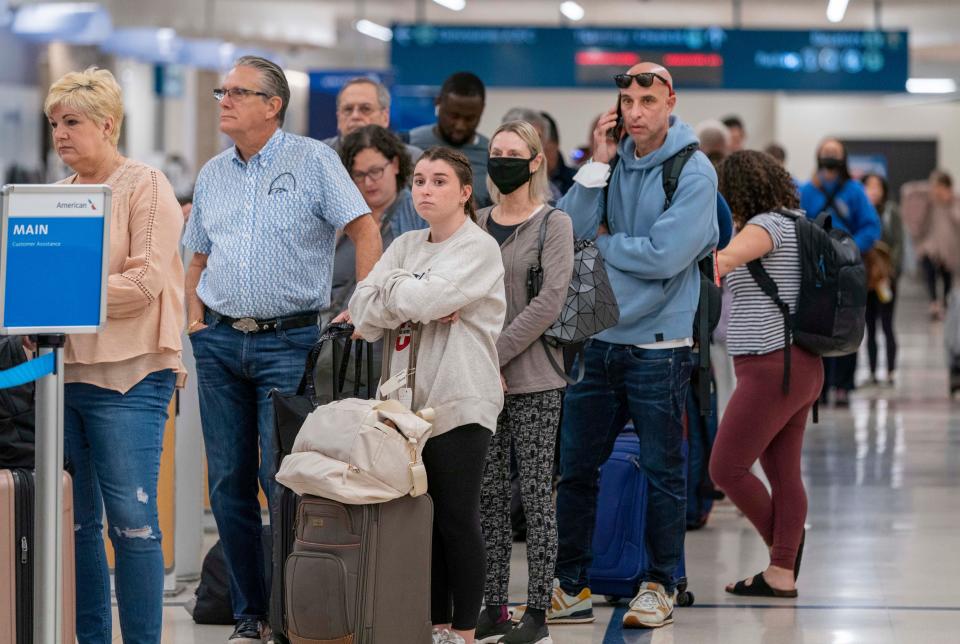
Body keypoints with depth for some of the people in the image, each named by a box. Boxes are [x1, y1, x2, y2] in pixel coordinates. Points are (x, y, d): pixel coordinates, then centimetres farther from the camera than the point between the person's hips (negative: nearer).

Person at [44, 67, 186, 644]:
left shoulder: (146, 187, -2)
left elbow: (145, 283, -13)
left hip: (128, 377, -6)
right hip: (62, 373, 6)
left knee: (131, 520, -7)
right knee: (75, 522, 7)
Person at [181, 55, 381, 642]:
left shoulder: (313, 161, -3)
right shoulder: (213, 175, 14)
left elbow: (365, 229, -7)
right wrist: (196, 320, 7)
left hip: (289, 342, -5)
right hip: (220, 342, 5)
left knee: (281, 478, -9)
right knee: (229, 482, 5)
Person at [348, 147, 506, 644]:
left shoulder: (480, 248, -4)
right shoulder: (405, 247, 15)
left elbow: (426, 299, -19)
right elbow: (362, 313, 2)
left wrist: (391, 288, 0)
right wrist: (418, 303, -12)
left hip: (460, 405, -6)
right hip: (409, 401, 6)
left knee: (456, 521, -1)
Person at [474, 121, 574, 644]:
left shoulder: (554, 223, -1)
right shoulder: (477, 224, 13)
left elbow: (549, 301, -11)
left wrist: (497, 353, -14)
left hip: (533, 377, -5)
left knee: (536, 493, -3)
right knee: (488, 493, 4)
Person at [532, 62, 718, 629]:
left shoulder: (694, 172, -9)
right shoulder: (613, 162, 7)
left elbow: (664, 255, -19)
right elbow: (574, 230, -4)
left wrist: (604, 241, -5)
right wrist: (598, 163, -10)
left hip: (658, 345, -5)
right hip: (599, 341, 5)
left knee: (664, 471, 5)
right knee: (575, 467, 8)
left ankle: (661, 586, 18)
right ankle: (571, 588, 17)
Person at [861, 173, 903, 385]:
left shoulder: (890, 212, 0)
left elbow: (898, 244, -3)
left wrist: (889, 272, -12)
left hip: (885, 278, -2)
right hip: (864, 278, 2)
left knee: (887, 326, -3)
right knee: (870, 328, 6)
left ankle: (891, 373, 1)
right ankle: (872, 373, 11)